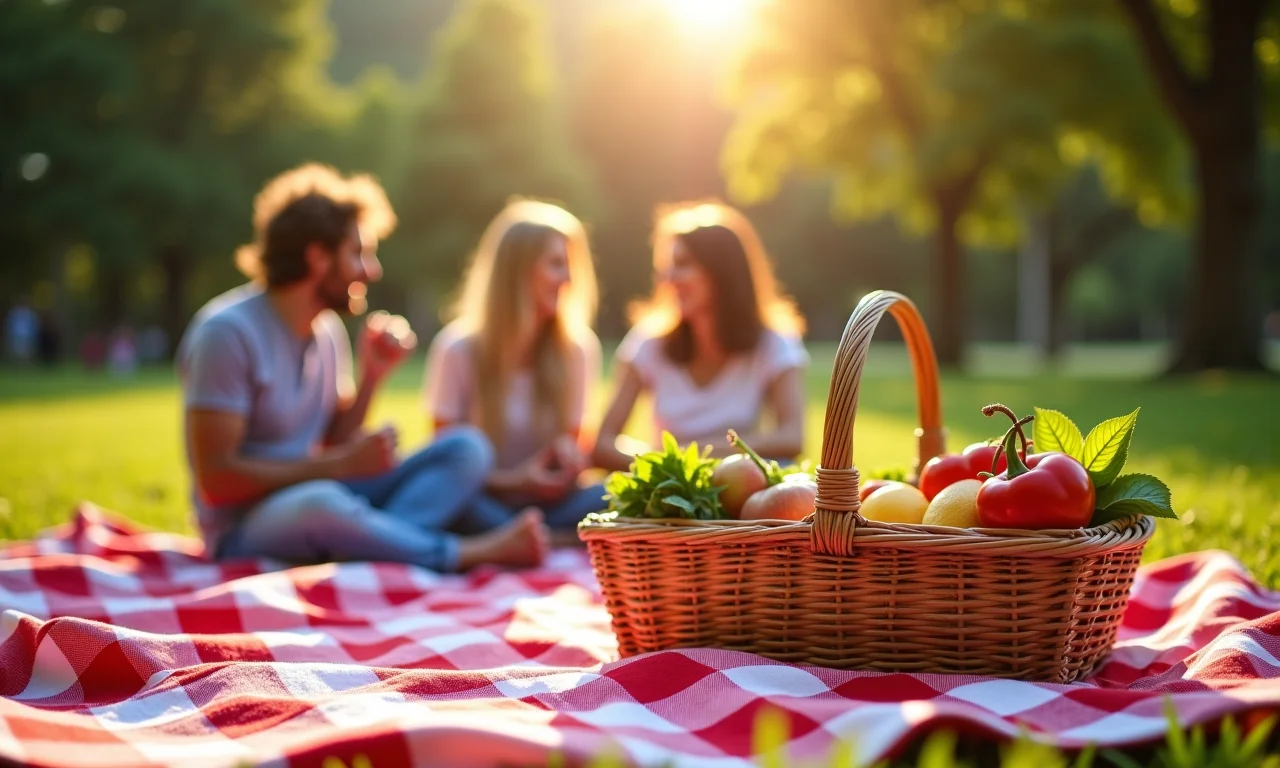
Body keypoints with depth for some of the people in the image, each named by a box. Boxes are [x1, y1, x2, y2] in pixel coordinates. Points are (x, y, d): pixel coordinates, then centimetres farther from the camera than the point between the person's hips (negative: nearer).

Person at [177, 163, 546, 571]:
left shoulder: (329, 330, 9)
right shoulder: (227, 332, -15)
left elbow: (332, 448, 11)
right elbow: (216, 479, -19)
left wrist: (373, 375, -2)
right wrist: (344, 465, -18)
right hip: (247, 530, -7)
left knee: (466, 448, -10)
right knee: (320, 503, -42)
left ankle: (372, 548, -35)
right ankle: (465, 553, -23)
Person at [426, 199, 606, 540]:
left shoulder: (579, 348, 1)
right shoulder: (459, 349, -6)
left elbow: (571, 439, 10)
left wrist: (568, 455, -15)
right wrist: (510, 480, -20)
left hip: (544, 507, 2)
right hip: (485, 505, -2)